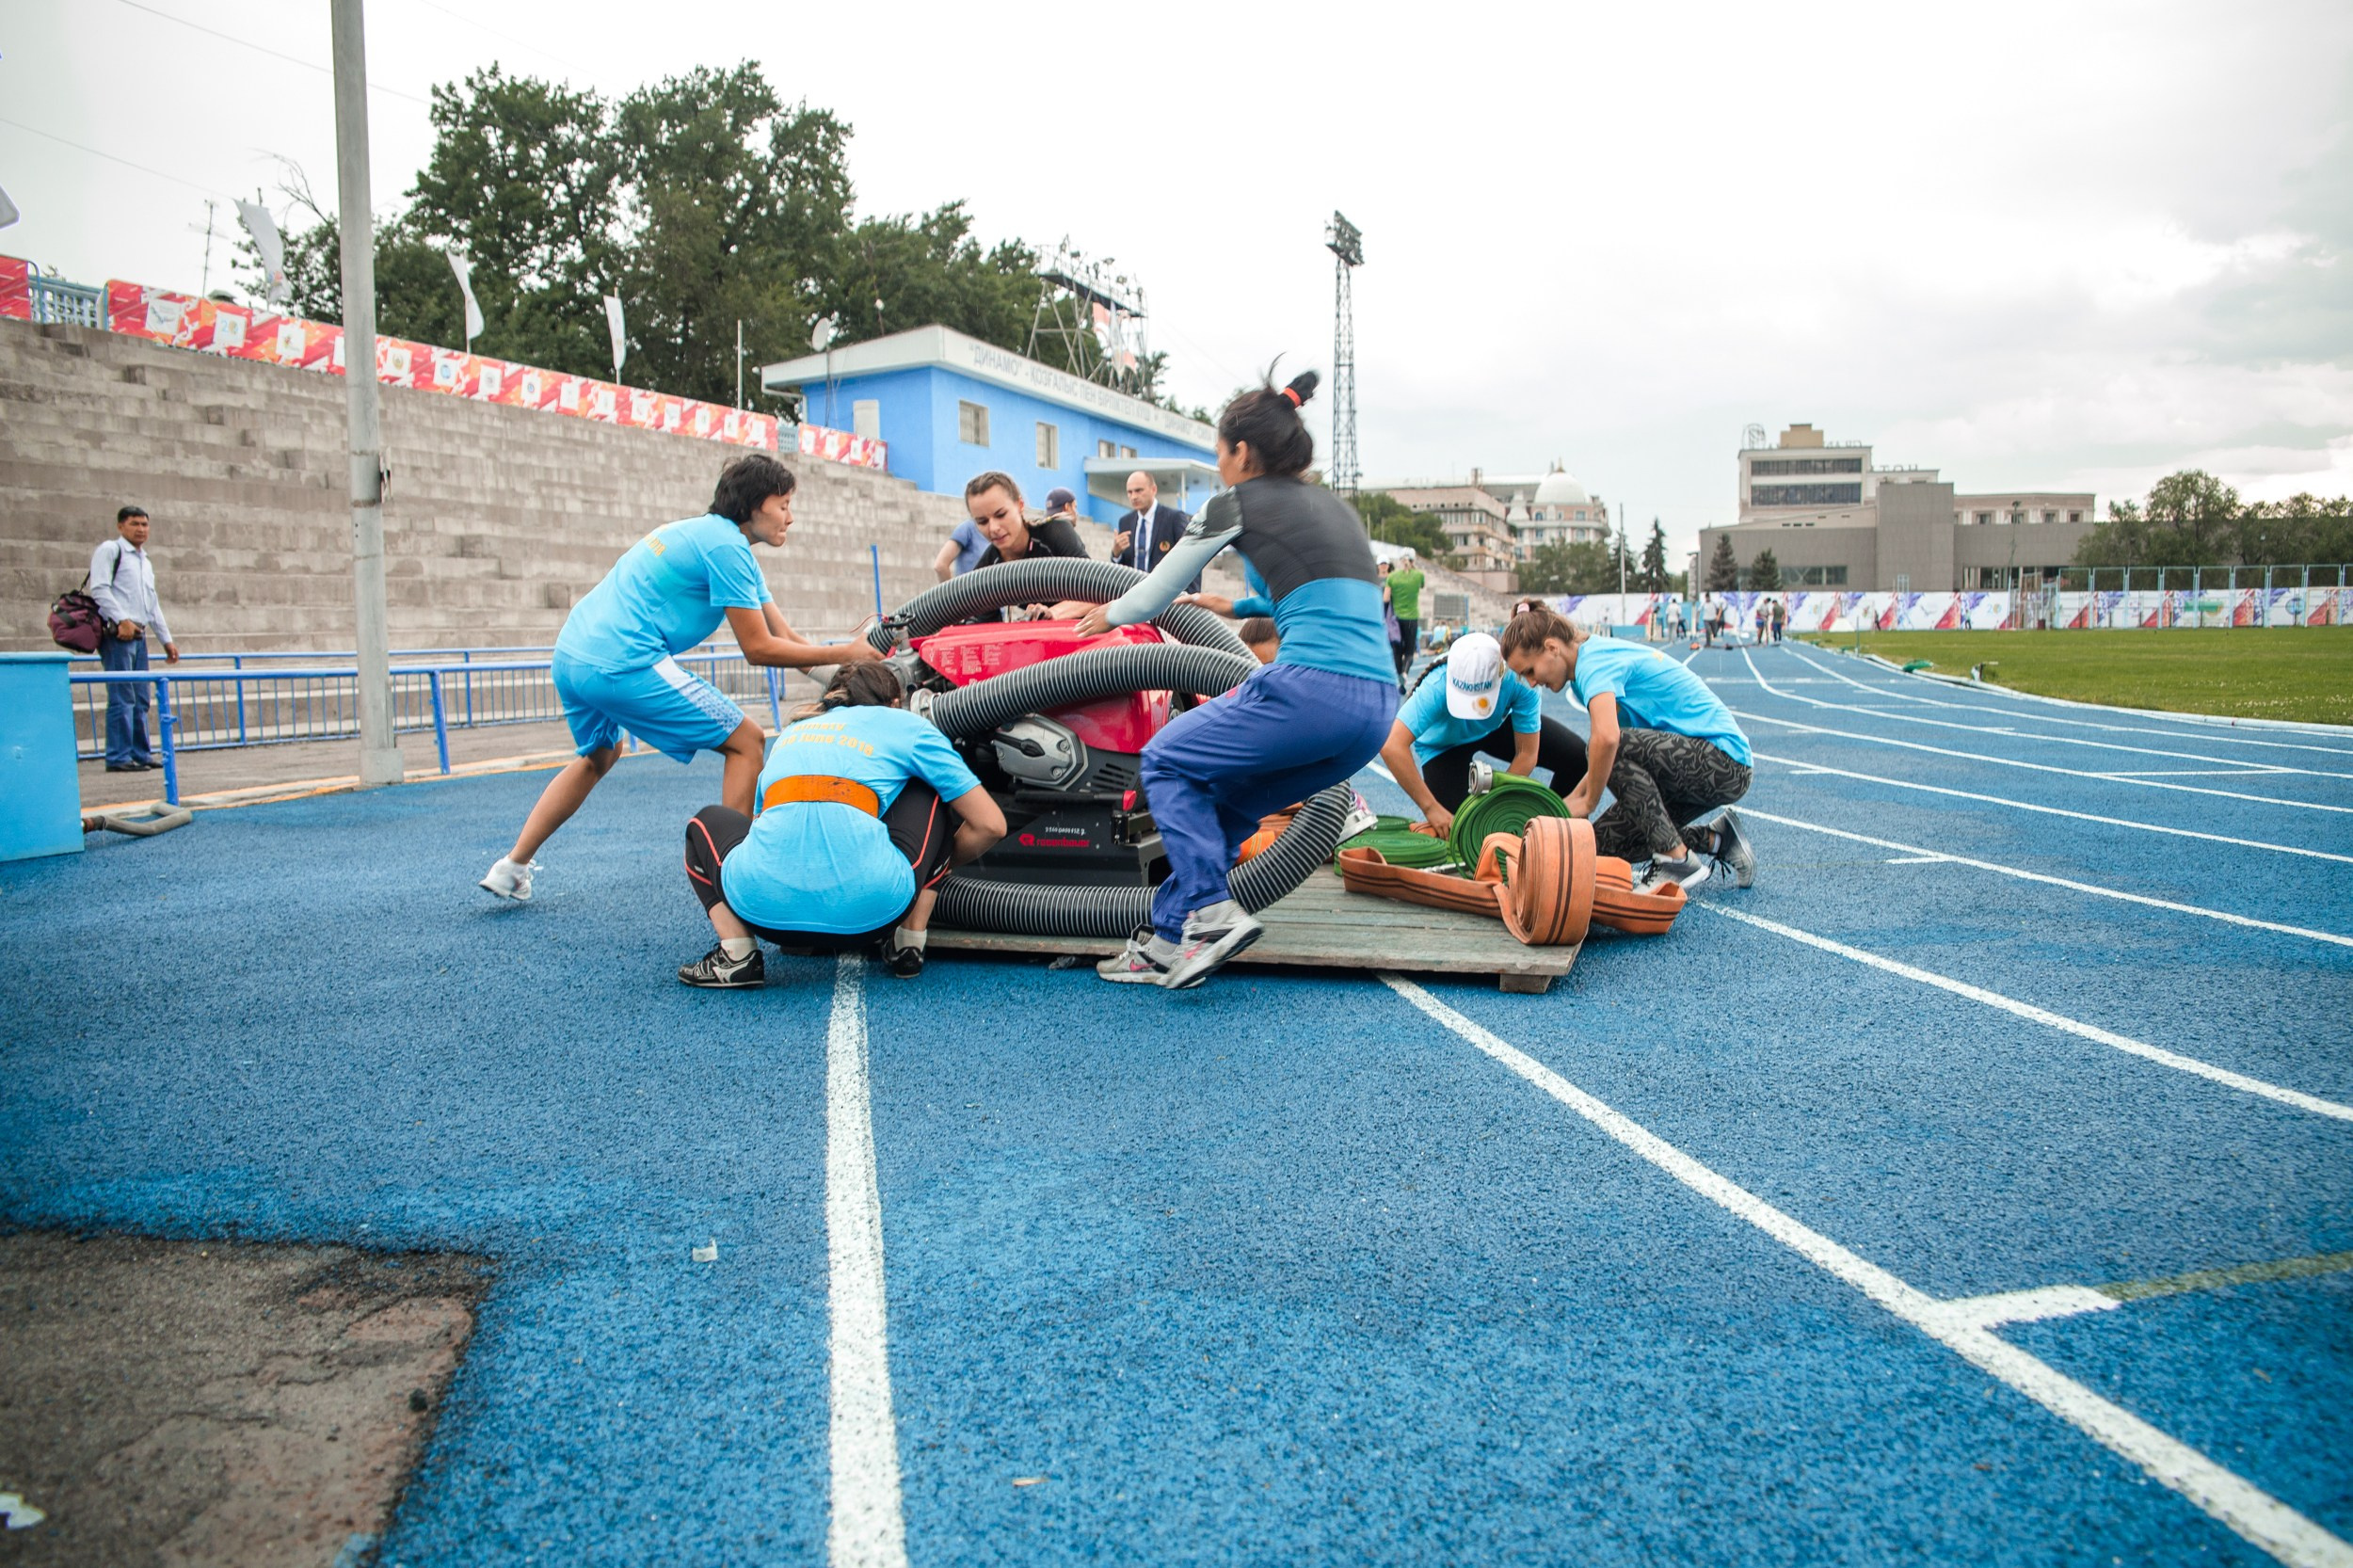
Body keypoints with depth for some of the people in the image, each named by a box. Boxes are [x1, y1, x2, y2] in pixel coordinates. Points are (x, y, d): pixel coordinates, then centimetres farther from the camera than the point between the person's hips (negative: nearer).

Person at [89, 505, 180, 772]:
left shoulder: (146, 562, 24)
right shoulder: (109, 550, 0)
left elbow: (153, 603, 27)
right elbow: (99, 588, -12)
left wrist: (166, 639, 24)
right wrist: (122, 619, -21)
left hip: (138, 635, 8)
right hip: (117, 633, -8)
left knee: (141, 698, 9)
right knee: (122, 697, -11)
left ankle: (141, 753, 14)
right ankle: (118, 758, -9)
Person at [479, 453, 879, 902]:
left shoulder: (705, 532, 21)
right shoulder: (726, 546, -9)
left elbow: (784, 635, 15)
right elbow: (759, 649, -9)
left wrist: (854, 659, 5)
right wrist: (842, 653, -4)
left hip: (571, 655, 10)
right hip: (623, 664, -10)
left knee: (599, 756, 35)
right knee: (745, 741, -1)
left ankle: (511, 867, 37)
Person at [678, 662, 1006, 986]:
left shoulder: (790, 732, 32)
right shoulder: (905, 724, 21)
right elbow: (990, 825, 19)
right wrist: (941, 864, 39)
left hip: (766, 908, 2)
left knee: (707, 822, 35)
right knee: (930, 795, 26)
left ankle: (736, 954, 10)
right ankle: (909, 942, 17)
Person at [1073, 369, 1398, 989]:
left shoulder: (1238, 504, 5)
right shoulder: (1335, 506, 25)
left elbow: (1155, 595, 16)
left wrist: (1111, 613, 36)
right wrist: (1236, 605, 54)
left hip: (1310, 689, -8)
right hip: (1378, 708, 8)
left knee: (1166, 761, 13)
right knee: (1222, 801, 22)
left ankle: (1211, 911, -2)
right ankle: (1169, 940, 20)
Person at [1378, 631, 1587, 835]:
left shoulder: (1519, 678, -36)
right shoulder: (1437, 688, -41)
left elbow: (1527, 754, -26)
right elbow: (1391, 747, -49)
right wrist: (1431, 808, -46)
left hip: (1497, 726, 2)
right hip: (1444, 744, -2)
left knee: (1578, 756, -13)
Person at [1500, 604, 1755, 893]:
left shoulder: (1593, 659, -17)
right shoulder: (1602, 655, 12)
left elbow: (1607, 737, -37)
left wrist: (1588, 802, -21)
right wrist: (1570, 801, 6)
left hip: (1724, 762, -10)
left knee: (1615, 748, -30)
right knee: (1603, 843, 2)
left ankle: (1678, 862, -19)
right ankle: (1717, 842, 13)